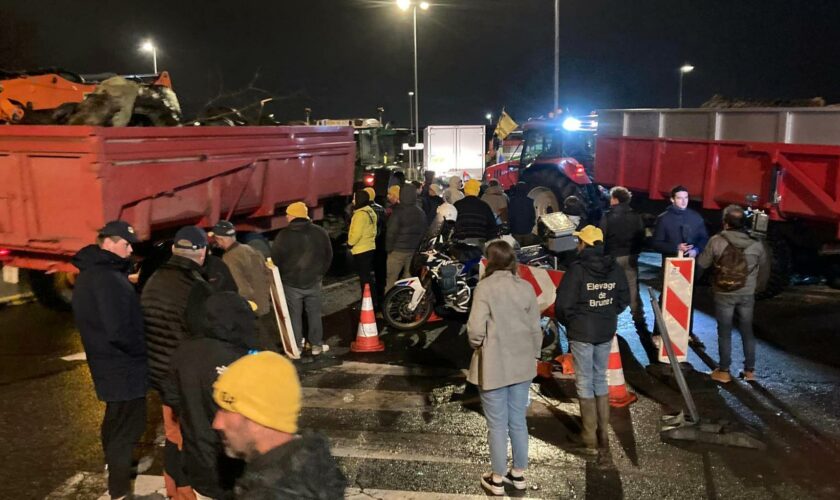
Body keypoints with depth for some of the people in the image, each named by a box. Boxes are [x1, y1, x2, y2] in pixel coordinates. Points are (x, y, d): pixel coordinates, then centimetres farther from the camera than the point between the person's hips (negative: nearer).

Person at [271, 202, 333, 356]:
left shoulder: (283, 235, -9)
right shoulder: (320, 232, -1)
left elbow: (275, 259, -3)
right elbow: (328, 256, 7)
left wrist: (283, 276, 12)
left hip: (291, 283, -2)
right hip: (314, 281, 2)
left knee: (294, 315, 8)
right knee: (314, 314, 13)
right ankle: (316, 345, 17)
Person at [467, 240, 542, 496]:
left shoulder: (485, 287, -15)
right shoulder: (526, 287, -1)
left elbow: (476, 330, -20)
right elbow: (535, 329, 3)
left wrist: (477, 344, 2)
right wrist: (533, 357, 16)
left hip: (494, 367, -4)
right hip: (521, 365, 5)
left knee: (497, 425, 8)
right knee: (518, 421, 17)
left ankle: (497, 479, 21)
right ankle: (519, 474, 30)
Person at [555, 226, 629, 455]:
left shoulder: (577, 269, -17)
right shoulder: (614, 268, 2)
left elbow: (563, 304, -17)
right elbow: (624, 299, 9)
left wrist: (568, 322, 2)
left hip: (581, 333, -5)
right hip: (606, 332, 5)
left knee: (585, 383, 5)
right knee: (601, 380, 17)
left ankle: (590, 439, 11)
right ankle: (603, 436, 23)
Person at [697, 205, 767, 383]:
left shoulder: (716, 241, -13)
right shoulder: (755, 245, -6)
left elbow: (702, 263, -4)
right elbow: (762, 264, 11)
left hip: (724, 294, -2)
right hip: (747, 294, 2)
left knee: (724, 332, 7)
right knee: (747, 331, 15)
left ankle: (724, 371, 12)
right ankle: (749, 370, 23)